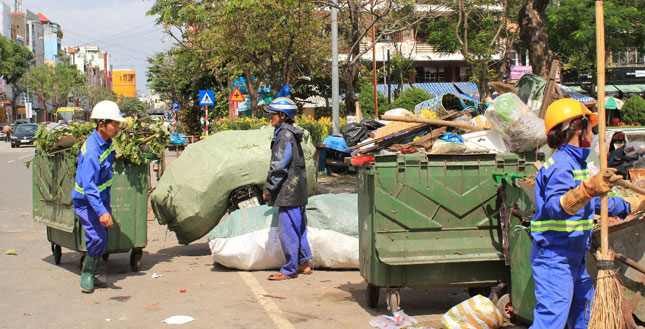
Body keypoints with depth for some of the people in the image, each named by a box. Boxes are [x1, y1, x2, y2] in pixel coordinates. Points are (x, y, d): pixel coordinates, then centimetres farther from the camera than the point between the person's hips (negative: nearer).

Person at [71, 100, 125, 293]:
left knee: (102, 239, 11)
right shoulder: (91, 151, -27)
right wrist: (101, 212, -37)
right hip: (86, 202, -9)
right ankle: (87, 277, 2)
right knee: (97, 239, -16)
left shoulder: (106, 142, 1)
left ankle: (90, 277, 23)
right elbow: (89, 187, -32)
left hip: (101, 199, 9)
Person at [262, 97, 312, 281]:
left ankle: (290, 270, -1)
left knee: (287, 230, -6)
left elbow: (279, 166, -18)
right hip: (297, 191, 10)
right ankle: (304, 264, 22)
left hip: (289, 191, -10)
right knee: (298, 227, 15)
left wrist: (268, 188, -11)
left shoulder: (285, 135, -14)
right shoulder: (291, 133, 17)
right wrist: (271, 188, 23)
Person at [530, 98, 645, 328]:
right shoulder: (561, 164, -18)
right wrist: (587, 190, -49)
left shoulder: (576, 163, 16)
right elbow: (554, 207, -34)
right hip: (554, 256, -11)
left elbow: (595, 203, 31)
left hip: (574, 258, 11)